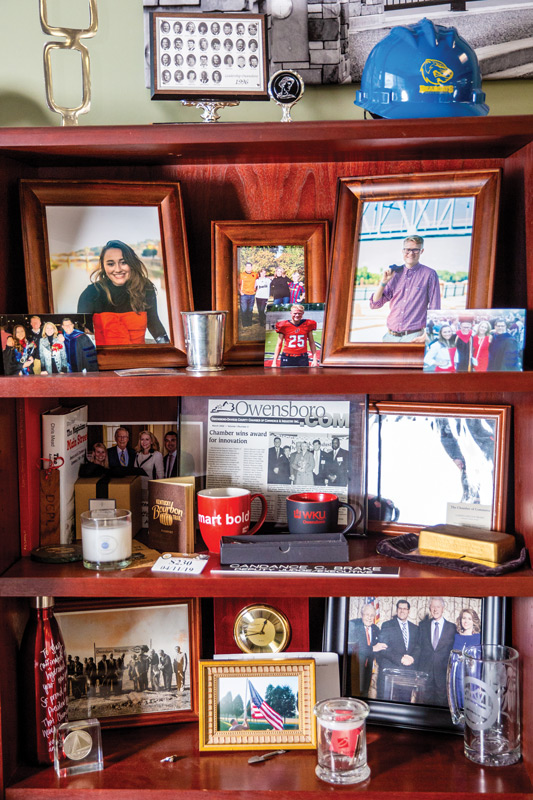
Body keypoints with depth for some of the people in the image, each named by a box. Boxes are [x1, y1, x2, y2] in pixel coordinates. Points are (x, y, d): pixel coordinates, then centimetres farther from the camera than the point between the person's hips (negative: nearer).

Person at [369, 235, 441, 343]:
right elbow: (375, 304, 10)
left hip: (414, 337, -3)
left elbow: (434, 310, -1)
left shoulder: (429, 274, 1)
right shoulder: (394, 273, 11)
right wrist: (383, 282, -3)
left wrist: (425, 336, -11)